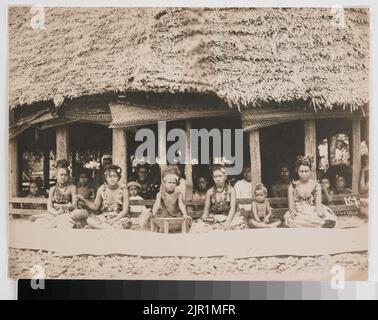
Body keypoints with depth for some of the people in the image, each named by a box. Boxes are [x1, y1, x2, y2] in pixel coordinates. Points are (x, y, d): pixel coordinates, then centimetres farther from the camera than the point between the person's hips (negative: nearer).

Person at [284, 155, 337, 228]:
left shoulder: (316, 185, 11)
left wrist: (320, 211, -23)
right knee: (292, 221, -39)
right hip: (298, 215, -1)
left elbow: (318, 203, 1)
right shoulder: (293, 186, 10)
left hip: (313, 213, 1)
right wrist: (292, 211, -22)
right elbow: (291, 205, 3)